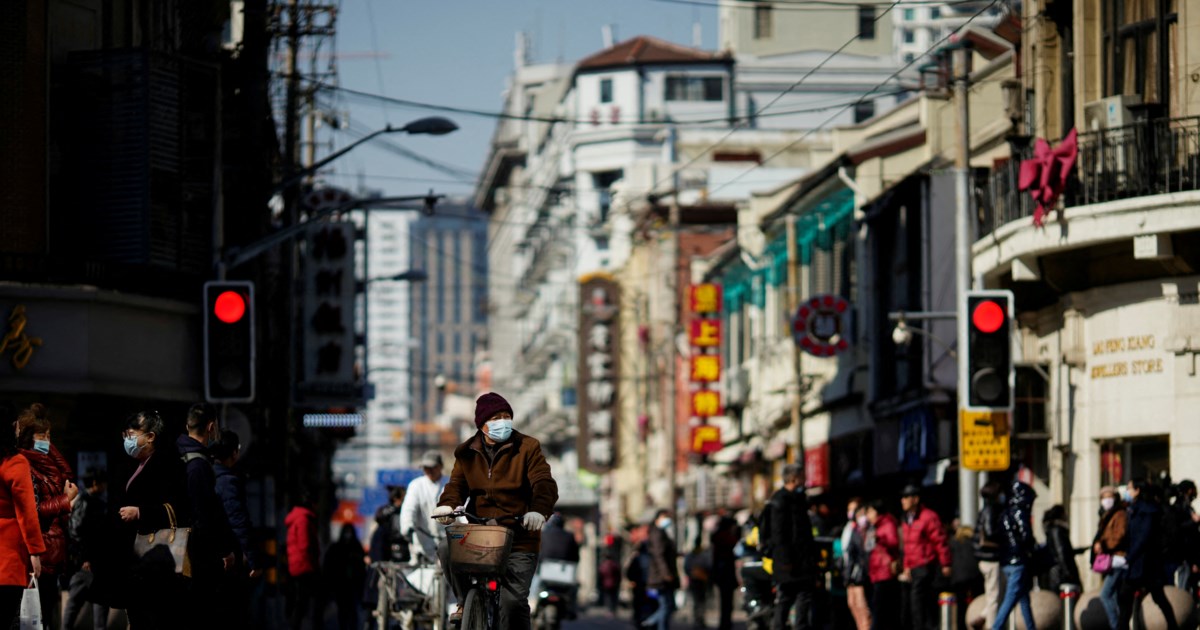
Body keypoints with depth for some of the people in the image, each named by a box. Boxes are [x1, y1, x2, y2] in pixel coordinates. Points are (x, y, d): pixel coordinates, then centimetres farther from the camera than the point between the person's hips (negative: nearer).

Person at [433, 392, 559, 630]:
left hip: (519, 539, -3)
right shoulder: (467, 453, 11)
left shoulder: (527, 448, 1)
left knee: (514, 599, -13)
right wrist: (446, 504, -22)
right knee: (448, 551, -25)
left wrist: (539, 510, -33)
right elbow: (457, 483, 2)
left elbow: (544, 484, -11)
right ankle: (465, 601, -1)